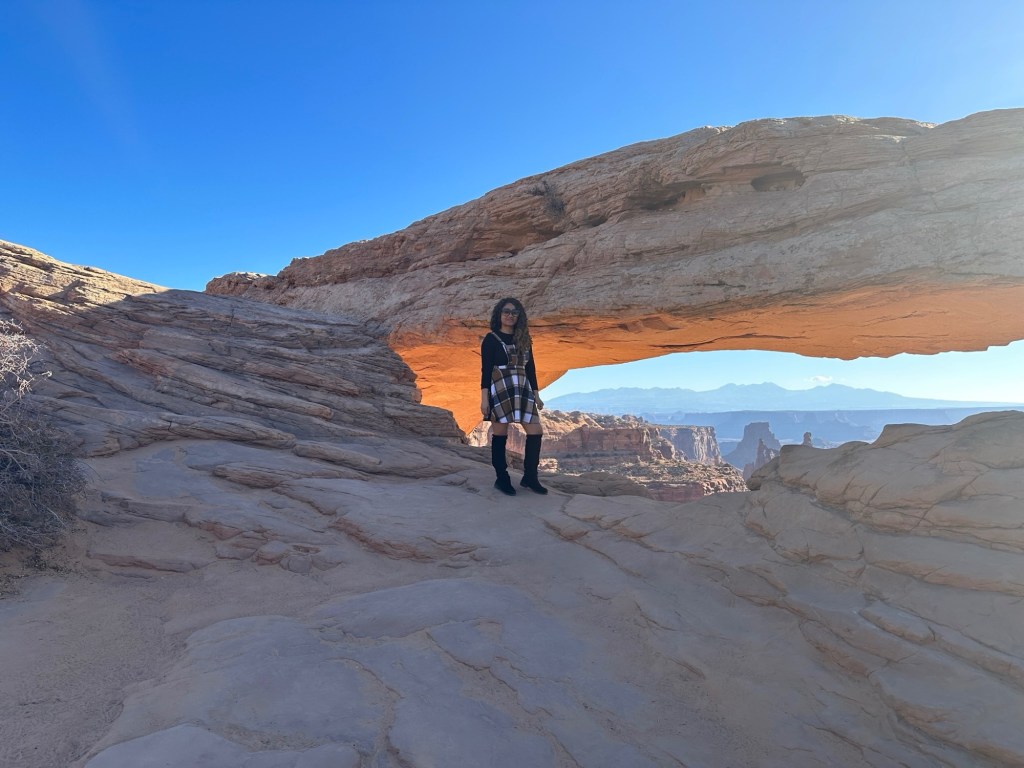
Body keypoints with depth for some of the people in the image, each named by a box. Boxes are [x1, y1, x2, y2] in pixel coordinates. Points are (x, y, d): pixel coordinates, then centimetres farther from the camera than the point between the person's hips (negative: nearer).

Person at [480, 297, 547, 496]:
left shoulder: (524, 339, 14)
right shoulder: (491, 339, 0)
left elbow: (530, 369, 16)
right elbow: (486, 370, -5)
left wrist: (536, 394, 13)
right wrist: (484, 398, -12)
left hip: (522, 391, 5)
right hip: (500, 391, -5)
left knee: (536, 432, -1)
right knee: (500, 435, 1)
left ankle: (529, 477, 11)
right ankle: (501, 479, 14)